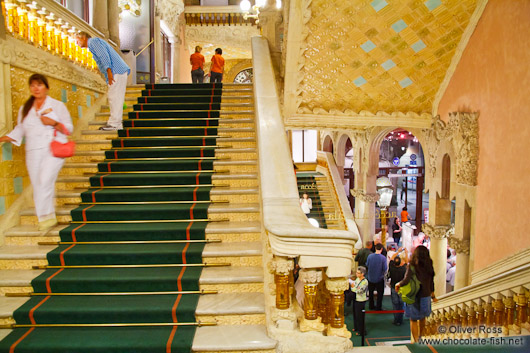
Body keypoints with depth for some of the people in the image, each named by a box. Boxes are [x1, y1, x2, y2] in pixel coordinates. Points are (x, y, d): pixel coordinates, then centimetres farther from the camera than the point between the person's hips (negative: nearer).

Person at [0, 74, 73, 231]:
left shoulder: (57, 106, 7)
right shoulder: (24, 109, 18)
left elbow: (69, 128, 4)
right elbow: (19, 130, 21)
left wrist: (54, 123, -12)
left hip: (53, 149, -4)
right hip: (33, 152, 4)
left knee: (45, 181, -20)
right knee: (38, 186, 1)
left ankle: (45, 216, -9)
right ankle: (48, 218, 10)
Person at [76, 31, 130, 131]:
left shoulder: (93, 41, 0)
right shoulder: (93, 43, 30)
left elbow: (104, 55, -15)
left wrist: (108, 71, -24)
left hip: (117, 71, -10)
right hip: (118, 71, 10)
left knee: (115, 97, -11)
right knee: (112, 97, 10)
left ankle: (115, 123, -12)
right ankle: (117, 123, 11)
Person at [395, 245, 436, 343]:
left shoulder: (411, 266, -18)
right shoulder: (429, 266, -5)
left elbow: (406, 280, -29)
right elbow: (431, 283, 4)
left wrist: (398, 284, -9)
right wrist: (433, 295, 18)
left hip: (414, 296, -4)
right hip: (426, 296, 4)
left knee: (413, 320, 13)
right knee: (422, 318, 25)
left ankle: (416, 341, 18)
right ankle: (421, 337, 41)